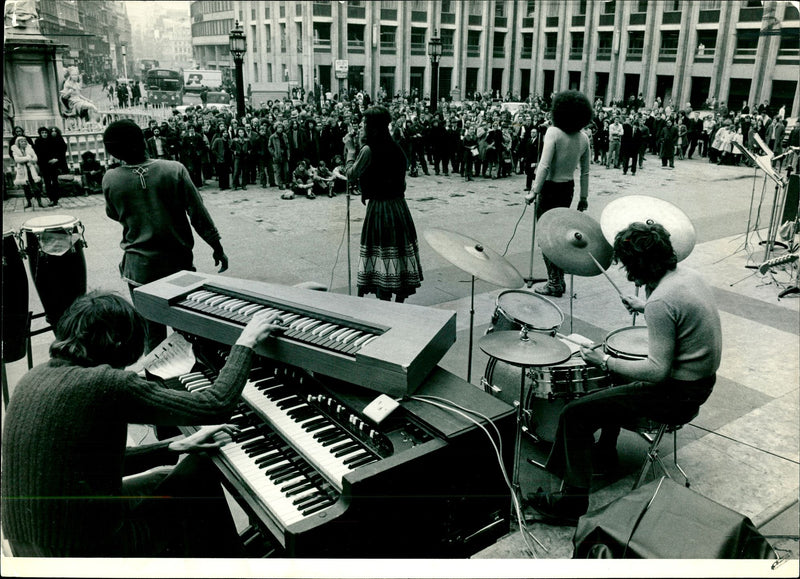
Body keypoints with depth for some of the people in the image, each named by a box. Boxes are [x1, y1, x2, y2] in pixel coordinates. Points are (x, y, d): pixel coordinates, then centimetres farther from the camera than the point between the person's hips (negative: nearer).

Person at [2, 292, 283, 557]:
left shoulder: (36, 377, 2)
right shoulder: (105, 384, -24)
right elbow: (216, 405, -21)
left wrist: (175, 447, 10)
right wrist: (246, 341, -8)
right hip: (86, 550, -8)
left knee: (166, 477, 24)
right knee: (199, 473, 9)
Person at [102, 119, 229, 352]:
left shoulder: (110, 180, -7)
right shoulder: (174, 170, -12)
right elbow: (199, 214, -8)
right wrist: (217, 248, 1)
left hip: (139, 268, 1)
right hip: (178, 263, 0)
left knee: (152, 334, 11)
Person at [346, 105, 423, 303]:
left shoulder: (369, 150, -14)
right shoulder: (396, 148, 7)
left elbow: (351, 174, -3)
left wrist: (350, 149, 8)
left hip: (378, 206, -7)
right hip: (399, 205, 7)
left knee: (382, 263, -1)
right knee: (400, 254, 13)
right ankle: (400, 304, 23)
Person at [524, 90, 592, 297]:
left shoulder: (554, 132, -15)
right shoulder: (584, 138, 4)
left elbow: (544, 166, -21)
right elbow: (585, 172, 7)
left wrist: (534, 191, -17)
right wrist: (584, 197, 15)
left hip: (550, 189, -7)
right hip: (568, 188, 7)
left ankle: (555, 284, 3)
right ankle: (560, 280, 24)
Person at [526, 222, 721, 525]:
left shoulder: (661, 301, -28)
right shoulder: (687, 273, 1)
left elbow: (657, 371, -28)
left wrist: (605, 361, -20)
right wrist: (645, 307, 21)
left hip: (676, 394, -10)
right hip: (701, 380, 10)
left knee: (575, 414, -10)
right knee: (616, 377, 32)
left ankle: (573, 501, -5)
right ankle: (605, 450, 42)